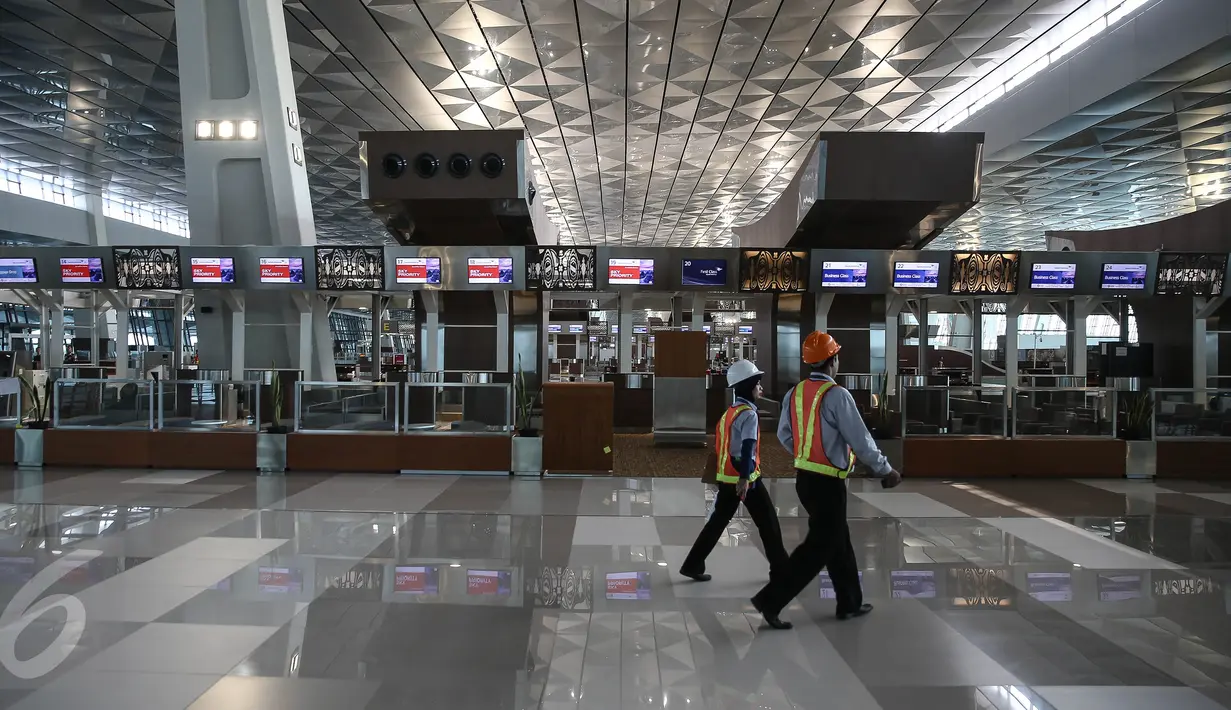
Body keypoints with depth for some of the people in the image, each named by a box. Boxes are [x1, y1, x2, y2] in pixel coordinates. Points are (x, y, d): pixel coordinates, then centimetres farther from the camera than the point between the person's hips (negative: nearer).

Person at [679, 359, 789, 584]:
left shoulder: (729, 412, 15)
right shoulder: (748, 414, -13)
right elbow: (747, 447, -25)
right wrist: (745, 477, -34)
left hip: (726, 477, 8)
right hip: (745, 477, -8)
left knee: (717, 522, 11)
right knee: (768, 523, 5)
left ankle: (692, 565, 10)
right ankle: (780, 568, 14)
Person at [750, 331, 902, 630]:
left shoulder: (794, 393, 3)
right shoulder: (837, 395, -18)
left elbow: (784, 434, 13)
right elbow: (861, 440, -14)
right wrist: (886, 470, -1)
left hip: (804, 478, 8)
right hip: (827, 483, -8)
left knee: (838, 541, 20)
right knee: (819, 546, 1)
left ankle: (849, 603, 32)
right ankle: (771, 599, -2)